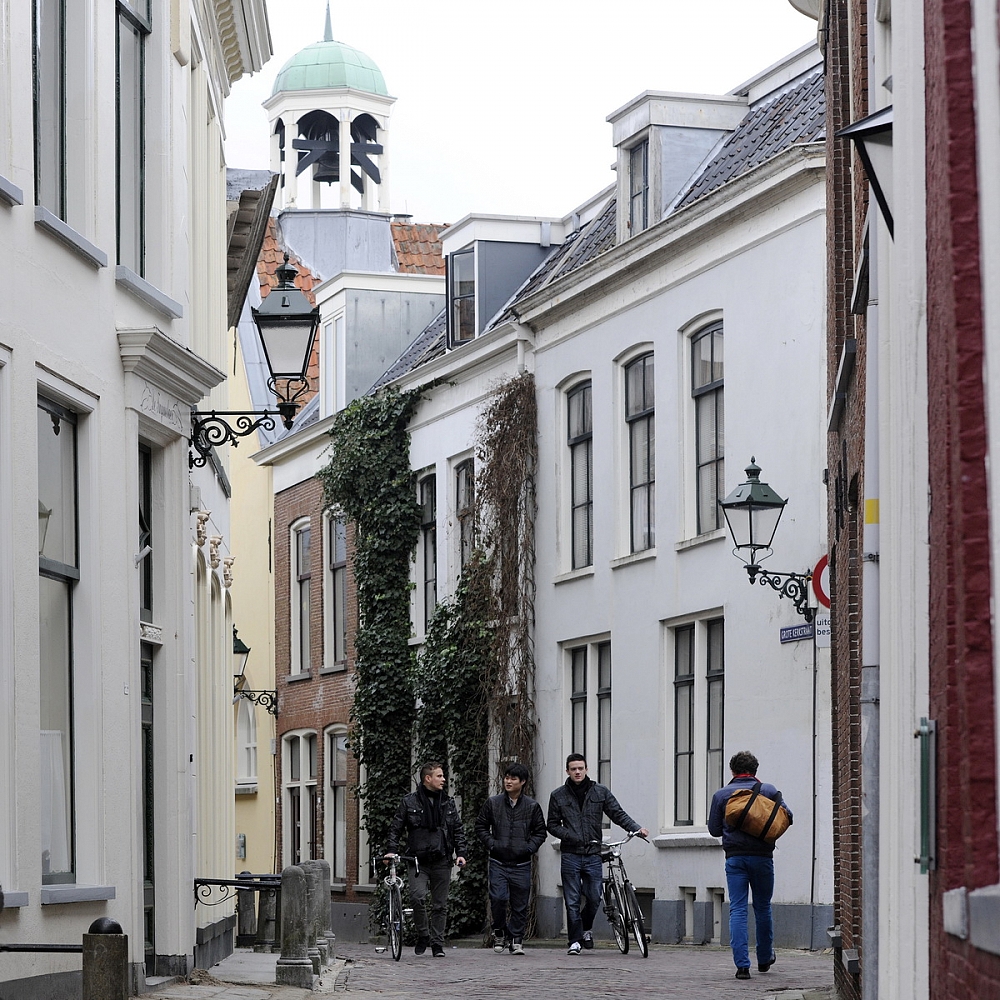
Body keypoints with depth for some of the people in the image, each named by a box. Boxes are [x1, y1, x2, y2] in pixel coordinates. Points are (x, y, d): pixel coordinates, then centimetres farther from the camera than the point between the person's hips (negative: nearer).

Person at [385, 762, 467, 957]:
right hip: (418, 860, -3)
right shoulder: (409, 802, 3)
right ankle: (423, 935, 0)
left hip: (442, 861, 3)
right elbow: (396, 827, 6)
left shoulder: (448, 803, 11)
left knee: (440, 904, 4)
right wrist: (391, 850, -6)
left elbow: (458, 830, 15)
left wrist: (460, 853, 2)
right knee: (418, 896, -21)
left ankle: (437, 944, 14)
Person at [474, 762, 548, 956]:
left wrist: (530, 847, -4)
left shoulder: (532, 806, 5)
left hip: (521, 865, 1)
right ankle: (500, 931, 8)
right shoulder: (493, 803, 4)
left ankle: (516, 939, 12)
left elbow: (540, 832, 12)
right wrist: (491, 843, -3)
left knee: (520, 904, 2)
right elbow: (481, 826, 11)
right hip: (498, 862, -1)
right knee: (498, 898, -14)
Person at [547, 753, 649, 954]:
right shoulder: (558, 796, 6)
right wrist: (570, 837, -9)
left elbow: (618, 814, 5)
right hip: (570, 855, -1)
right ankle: (575, 940, 6)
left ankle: (586, 928, 29)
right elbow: (553, 825, 8)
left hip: (593, 855, 1)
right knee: (572, 902, -2)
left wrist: (636, 829, -11)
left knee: (594, 899, 1)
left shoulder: (600, 792, 7)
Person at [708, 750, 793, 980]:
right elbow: (787, 817, 1)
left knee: (737, 910, -1)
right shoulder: (768, 790, 2)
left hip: (735, 857, -1)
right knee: (763, 907, 15)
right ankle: (764, 958, 28)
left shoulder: (721, 795, 3)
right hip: (762, 856, 1)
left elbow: (714, 829, 6)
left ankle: (742, 965, -10)